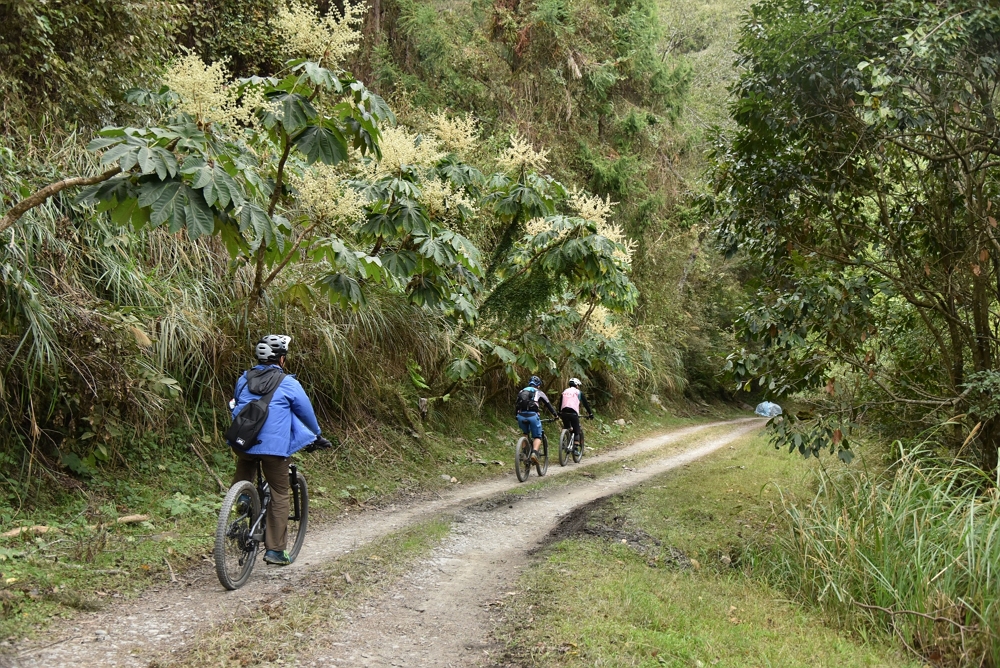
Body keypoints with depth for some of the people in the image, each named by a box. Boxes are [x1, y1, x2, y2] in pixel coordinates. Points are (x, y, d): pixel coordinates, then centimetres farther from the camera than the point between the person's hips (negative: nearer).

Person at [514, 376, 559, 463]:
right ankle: (534, 453, -18)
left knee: (525, 434, 29)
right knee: (537, 437, 8)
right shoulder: (539, 392, 18)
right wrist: (555, 415, 36)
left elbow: (516, 406, 30)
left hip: (521, 416, 3)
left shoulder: (521, 392, 27)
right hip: (532, 415, -3)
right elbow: (548, 404, 24)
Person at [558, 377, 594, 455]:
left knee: (566, 430, 21)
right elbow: (585, 403, 13)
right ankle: (576, 449, -4)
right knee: (576, 432, 5)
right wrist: (590, 413, 20)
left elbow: (560, 403, 27)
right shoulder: (578, 392, 10)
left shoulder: (564, 392, 21)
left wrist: (559, 413, 36)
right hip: (573, 413, -4)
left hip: (564, 413, 4)